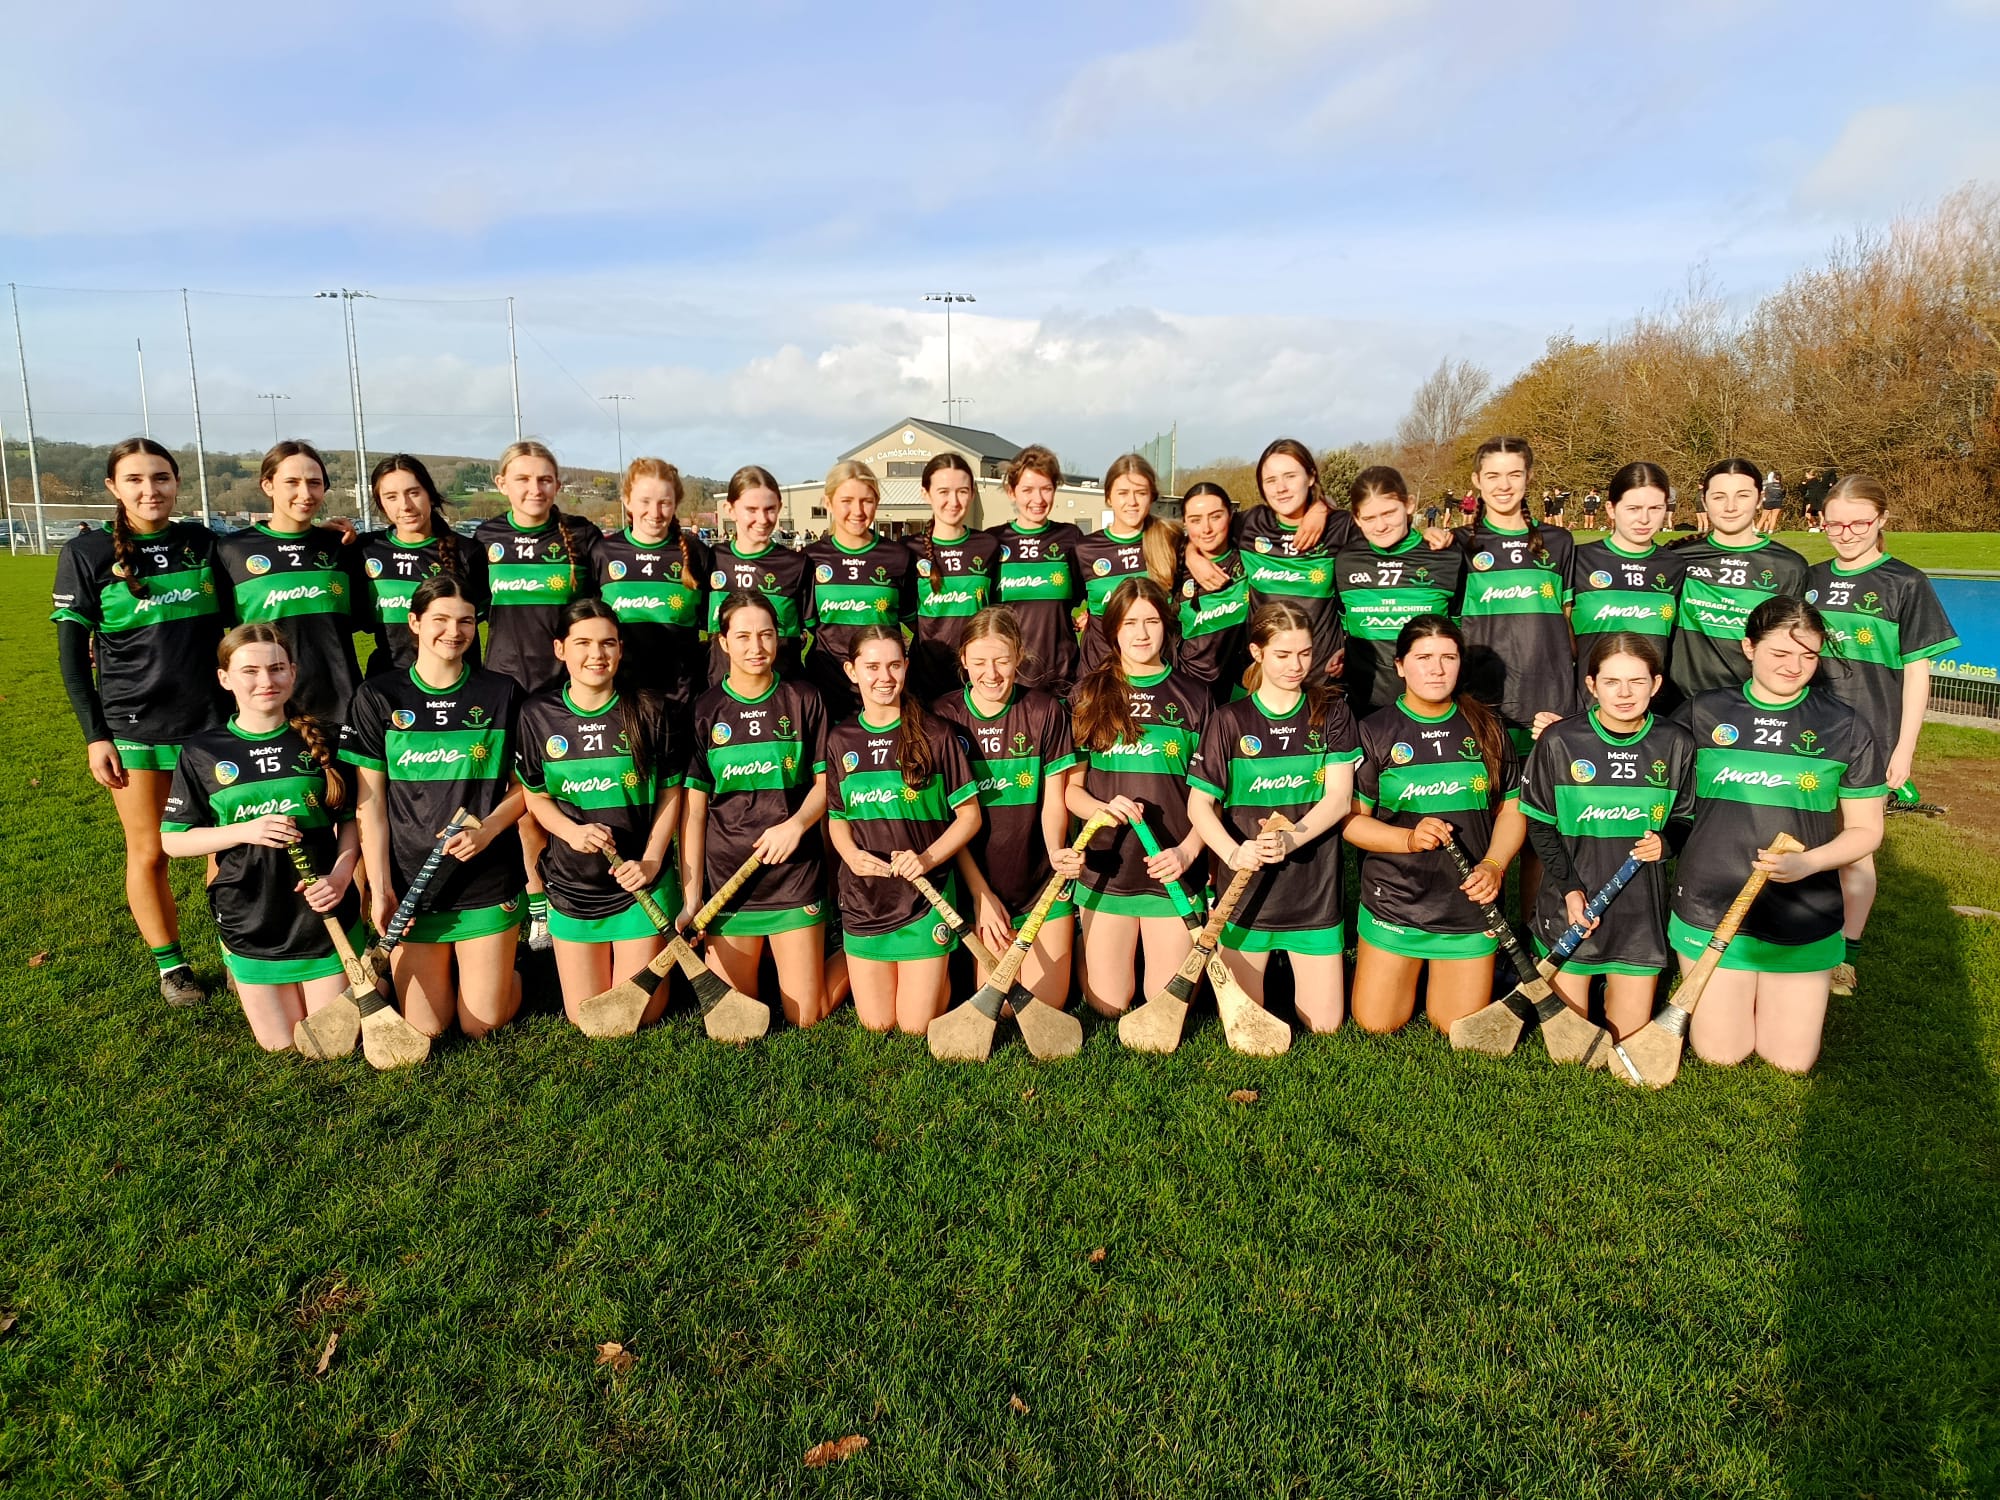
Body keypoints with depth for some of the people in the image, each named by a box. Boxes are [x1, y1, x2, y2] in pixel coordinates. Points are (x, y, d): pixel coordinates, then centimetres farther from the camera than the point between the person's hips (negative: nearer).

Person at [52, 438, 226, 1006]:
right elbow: (72, 653, -1)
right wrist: (95, 735, -5)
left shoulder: (204, 542, 4)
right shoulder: (86, 553, -3)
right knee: (149, 853, 7)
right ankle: (170, 965, 24)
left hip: (213, 722, 2)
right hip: (135, 729, -1)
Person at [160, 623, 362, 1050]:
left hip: (324, 914, 0)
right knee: (282, 1045, 12)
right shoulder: (201, 753, -4)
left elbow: (352, 818, 3)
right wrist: (245, 830, -17)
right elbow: (173, 840, 0)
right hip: (250, 924, 1)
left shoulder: (320, 741, -3)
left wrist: (340, 875, -15)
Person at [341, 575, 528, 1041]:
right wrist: (380, 886, -5)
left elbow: (523, 787, 4)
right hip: (410, 880, 0)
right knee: (425, 1027, 6)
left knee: (481, 1024, 3)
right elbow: (370, 801, 0)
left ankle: (499, 964, 34)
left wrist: (487, 831, -15)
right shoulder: (378, 696, 0)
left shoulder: (502, 693, 0)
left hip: (488, 880, 0)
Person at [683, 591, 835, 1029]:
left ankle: (853, 957, 31)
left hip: (796, 878, -1)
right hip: (726, 881, 1)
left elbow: (826, 782, 5)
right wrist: (691, 899, -7)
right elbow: (693, 809, -2)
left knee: (804, 1018, 3)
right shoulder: (704, 712, -1)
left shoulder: (803, 701, 1)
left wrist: (797, 824, -16)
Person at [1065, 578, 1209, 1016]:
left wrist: (1187, 851, -12)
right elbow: (1070, 787, 4)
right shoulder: (1089, 693, 4)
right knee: (1106, 1005, 7)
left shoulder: (1192, 696, 4)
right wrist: (1104, 808, -17)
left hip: (1171, 870, 0)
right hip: (1105, 867, 1)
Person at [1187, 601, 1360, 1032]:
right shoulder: (1229, 721, -2)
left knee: (1323, 1024, 7)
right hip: (1246, 888, -1)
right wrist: (1232, 853, -23)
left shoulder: (1332, 714, 2)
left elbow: (1339, 798, -6)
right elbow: (1199, 804, -4)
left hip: (1315, 890, 1)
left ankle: (1292, 964, 34)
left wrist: (1290, 839, -24)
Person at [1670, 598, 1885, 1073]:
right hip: (1711, 909, 0)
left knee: (1792, 1060, 9)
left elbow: (1866, 830, 3)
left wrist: (1809, 861, -17)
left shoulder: (1845, 727, -2)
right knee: (1719, 1053, 5)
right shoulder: (1702, 713, -2)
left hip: (1802, 918, 1)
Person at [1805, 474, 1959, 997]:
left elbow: (1916, 670, -4)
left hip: (1869, 737, -3)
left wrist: (1904, 748, -8)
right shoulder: (1810, 579, 7)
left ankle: (1846, 954, 17)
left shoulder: (1905, 584, -4)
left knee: (1856, 848, 4)